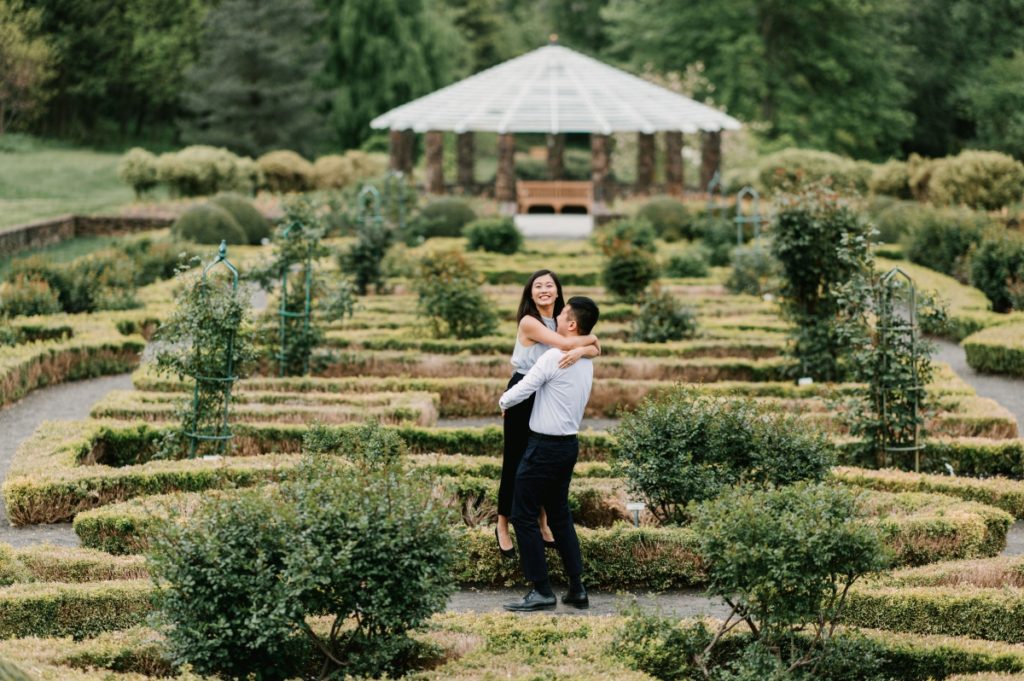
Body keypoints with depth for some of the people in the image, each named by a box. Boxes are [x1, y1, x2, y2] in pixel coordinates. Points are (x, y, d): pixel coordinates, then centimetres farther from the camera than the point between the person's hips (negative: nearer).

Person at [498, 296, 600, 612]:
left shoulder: (556, 356, -18)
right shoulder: (586, 361, 10)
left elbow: (522, 389, -16)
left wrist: (503, 402, 5)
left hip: (545, 446, -8)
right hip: (569, 444, 8)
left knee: (524, 516, 0)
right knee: (560, 516, 16)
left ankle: (541, 592, 0)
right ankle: (577, 589, 14)